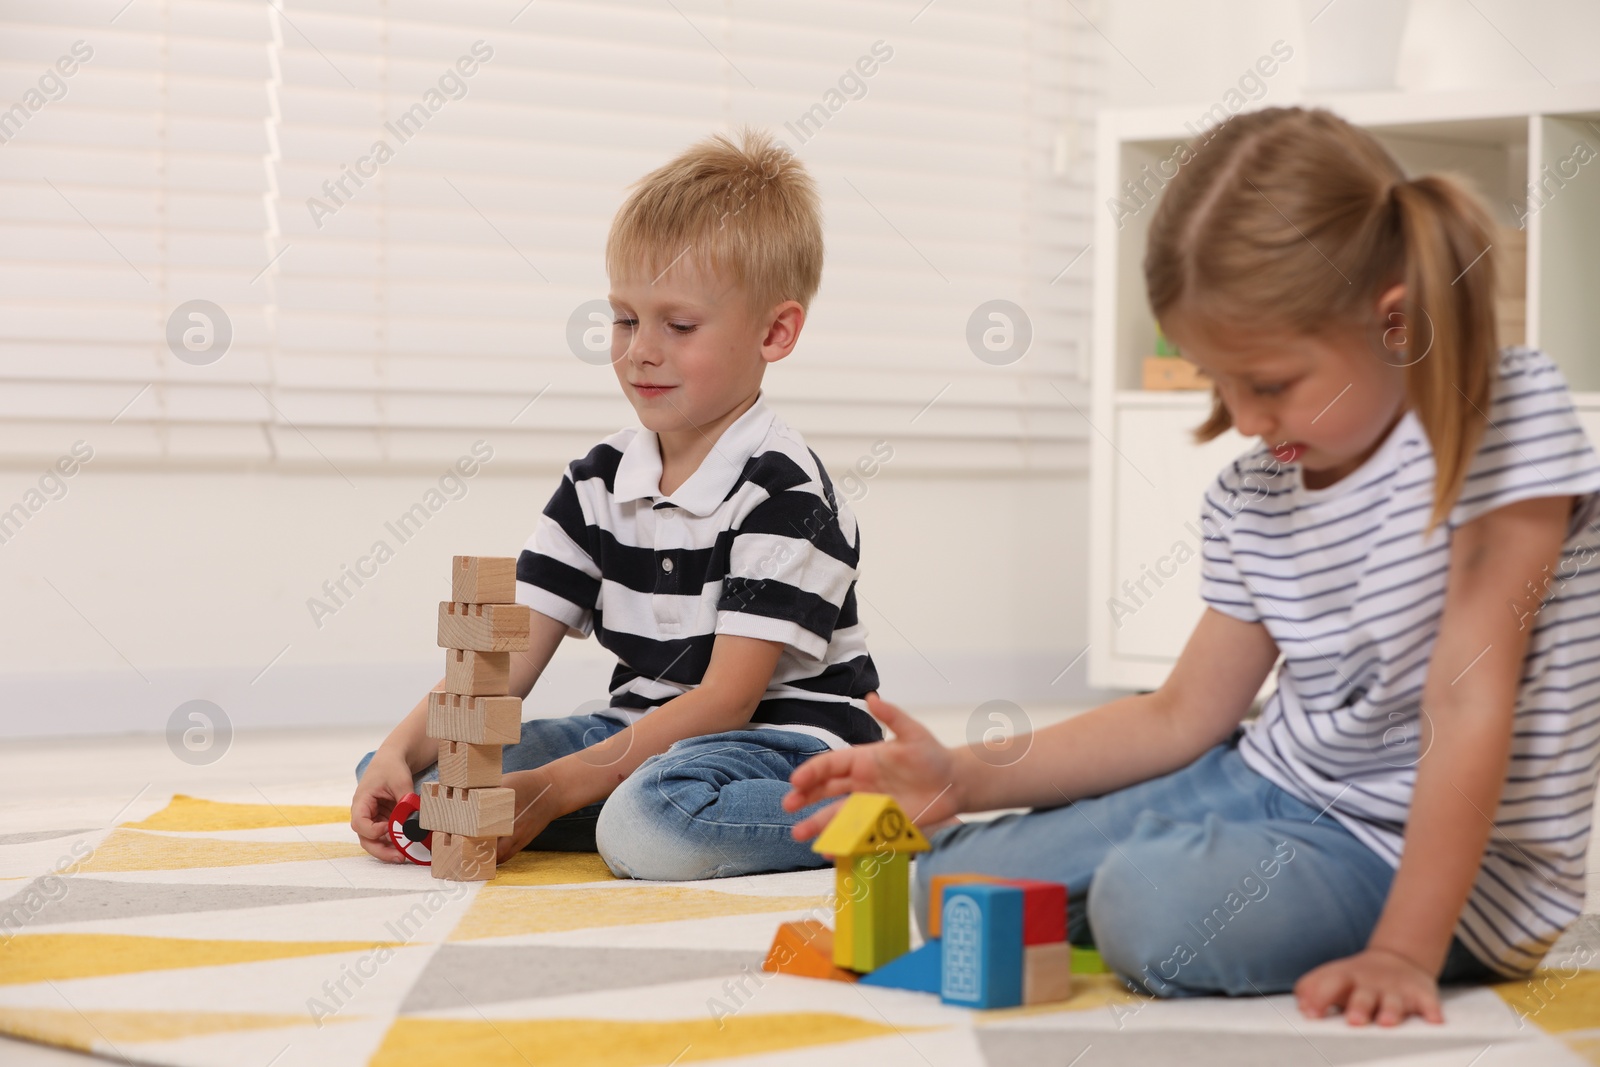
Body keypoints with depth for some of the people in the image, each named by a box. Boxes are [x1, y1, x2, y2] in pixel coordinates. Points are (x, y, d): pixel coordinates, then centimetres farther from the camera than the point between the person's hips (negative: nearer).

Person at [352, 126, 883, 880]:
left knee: (651, 821, -41)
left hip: (786, 742, -7)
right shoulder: (599, 480, 7)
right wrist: (403, 751, -17)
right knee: (390, 774, -6)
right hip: (646, 735, 7)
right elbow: (507, 657, 2)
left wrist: (553, 788, -27)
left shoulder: (782, 492, -14)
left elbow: (726, 699, -20)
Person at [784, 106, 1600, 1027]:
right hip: (1276, 782, 7)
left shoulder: (1509, 412, -19)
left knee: (1156, 904, -32)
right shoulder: (1251, 494, 3)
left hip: (1450, 854, -7)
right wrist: (965, 777, -3)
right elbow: (1182, 716, 8)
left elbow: (1469, 701, -25)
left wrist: (1403, 952, -29)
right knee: (956, 882, 2)